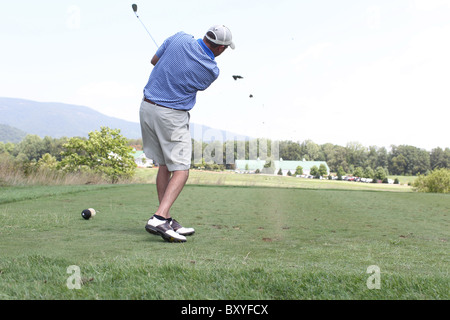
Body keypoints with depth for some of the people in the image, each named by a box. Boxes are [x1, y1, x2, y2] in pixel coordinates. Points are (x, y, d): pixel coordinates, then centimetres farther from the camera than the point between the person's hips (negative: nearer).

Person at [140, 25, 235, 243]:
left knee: (164, 166, 13)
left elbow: (154, 60, 11)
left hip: (147, 108, 6)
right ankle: (159, 218, -18)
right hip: (172, 116, -6)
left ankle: (166, 221, 14)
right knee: (180, 170, -1)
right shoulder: (212, 70, -10)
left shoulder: (180, 38, -3)